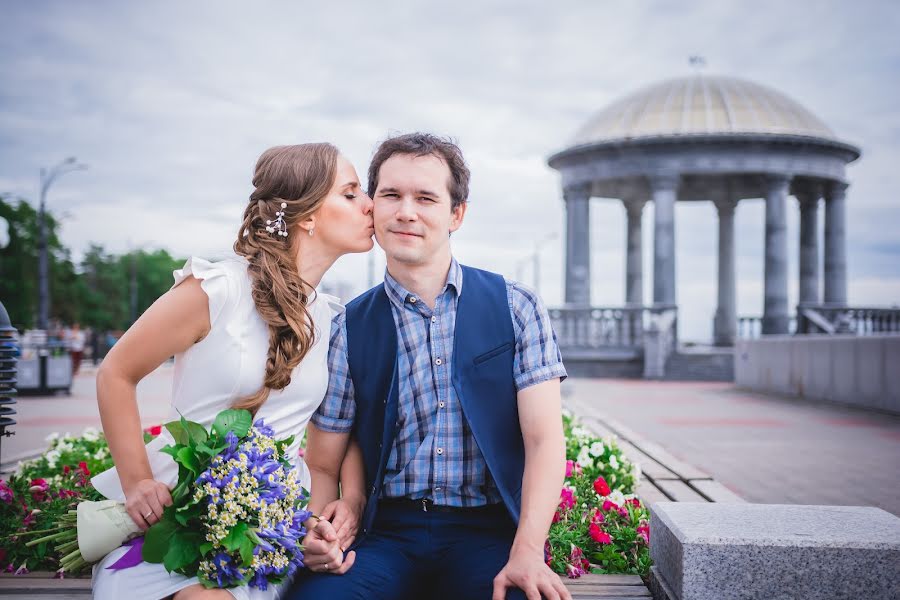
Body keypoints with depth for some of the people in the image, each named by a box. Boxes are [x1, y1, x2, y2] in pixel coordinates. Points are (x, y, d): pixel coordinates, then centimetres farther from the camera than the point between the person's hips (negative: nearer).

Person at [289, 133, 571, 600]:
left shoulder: (517, 309, 4)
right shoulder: (348, 329, 6)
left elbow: (544, 440, -3)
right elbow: (322, 467, 7)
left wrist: (527, 552, -18)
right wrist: (318, 536, -15)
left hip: (488, 532, 0)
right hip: (384, 533, 1)